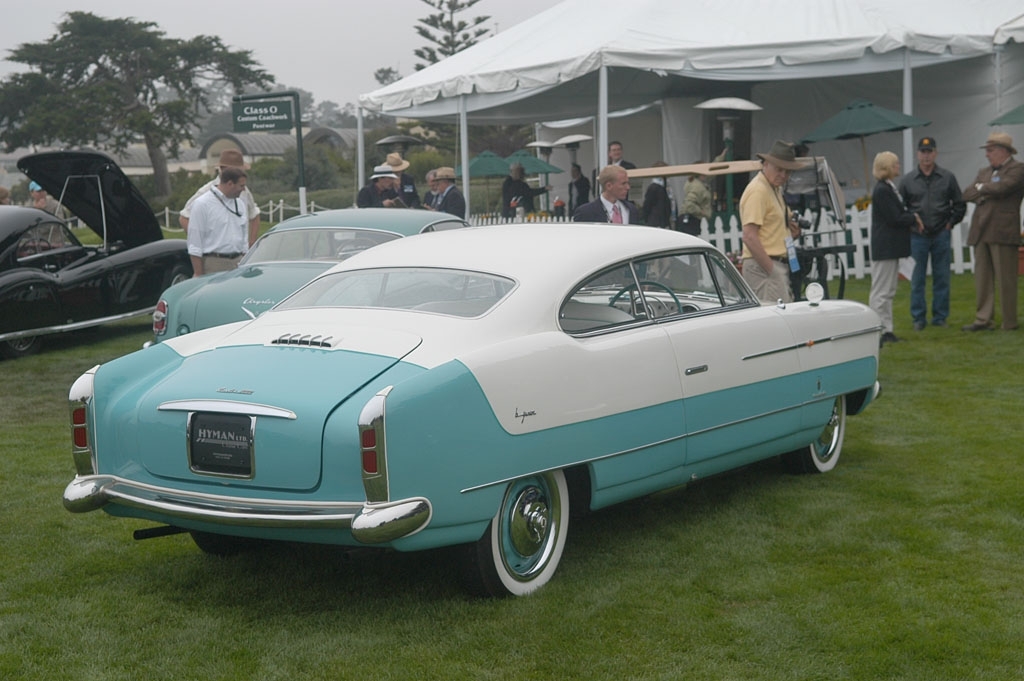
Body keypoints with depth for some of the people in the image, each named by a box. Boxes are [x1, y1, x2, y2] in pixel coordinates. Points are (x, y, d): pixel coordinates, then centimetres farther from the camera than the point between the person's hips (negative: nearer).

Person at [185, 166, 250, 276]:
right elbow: (194, 242, -8)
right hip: (214, 264, -6)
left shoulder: (240, 204, 16)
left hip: (238, 263, 6)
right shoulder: (202, 204, -5)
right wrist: (198, 274, -13)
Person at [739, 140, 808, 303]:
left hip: (776, 265, 10)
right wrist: (771, 270, -22)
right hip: (763, 266, -10)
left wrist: (791, 232, 8)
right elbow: (749, 237, -21)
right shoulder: (757, 191, -13)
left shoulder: (775, 189, 20)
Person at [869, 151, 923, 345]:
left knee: (888, 292, 12)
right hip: (885, 248, -10)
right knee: (881, 291, -6)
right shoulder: (882, 191, -16)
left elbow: (899, 214, 17)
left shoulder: (889, 188, 15)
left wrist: (912, 219, -1)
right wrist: (914, 218, -3)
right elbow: (895, 219, -18)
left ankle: (886, 330, 17)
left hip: (891, 247, 10)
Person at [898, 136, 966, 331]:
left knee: (942, 278, 5)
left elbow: (960, 205, 11)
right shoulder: (907, 180, 3)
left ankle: (940, 316, 13)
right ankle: (919, 318, 10)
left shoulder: (947, 178, 4)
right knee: (917, 279, 2)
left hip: (941, 235, 0)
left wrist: (951, 223, 3)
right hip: (917, 236, 0)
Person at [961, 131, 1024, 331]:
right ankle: (983, 319, 10)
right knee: (982, 278, 6)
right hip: (981, 231, 7)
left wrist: (982, 188, 0)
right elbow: (966, 194, 11)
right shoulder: (984, 172, 21)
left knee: (1005, 279, -3)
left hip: (1002, 232, -7)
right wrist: (986, 193, -6)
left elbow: (1002, 188, -18)